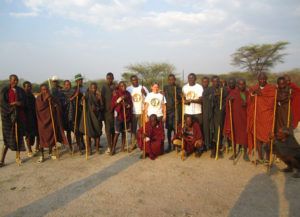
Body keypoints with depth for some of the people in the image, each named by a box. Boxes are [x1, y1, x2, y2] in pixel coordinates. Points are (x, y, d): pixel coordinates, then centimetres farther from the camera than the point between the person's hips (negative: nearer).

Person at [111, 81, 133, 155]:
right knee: (117, 132, -7)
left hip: (127, 115, 4)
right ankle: (113, 148, 2)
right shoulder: (116, 93, -2)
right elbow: (112, 104, -7)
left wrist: (127, 105, -11)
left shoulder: (128, 93, 8)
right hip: (118, 115, -4)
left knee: (124, 132, 9)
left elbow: (131, 104, 10)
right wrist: (119, 99, -18)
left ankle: (122, 147, 19)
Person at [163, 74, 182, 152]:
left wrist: (178, 101, -19)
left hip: (176, 110, -2)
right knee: (169, 128, 6)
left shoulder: (178, 88, 2)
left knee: (176, 128, -4)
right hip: (168, 110, 3)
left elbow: (182, 98, 1)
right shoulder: (165, 87, 11)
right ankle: (169, 145, 15)